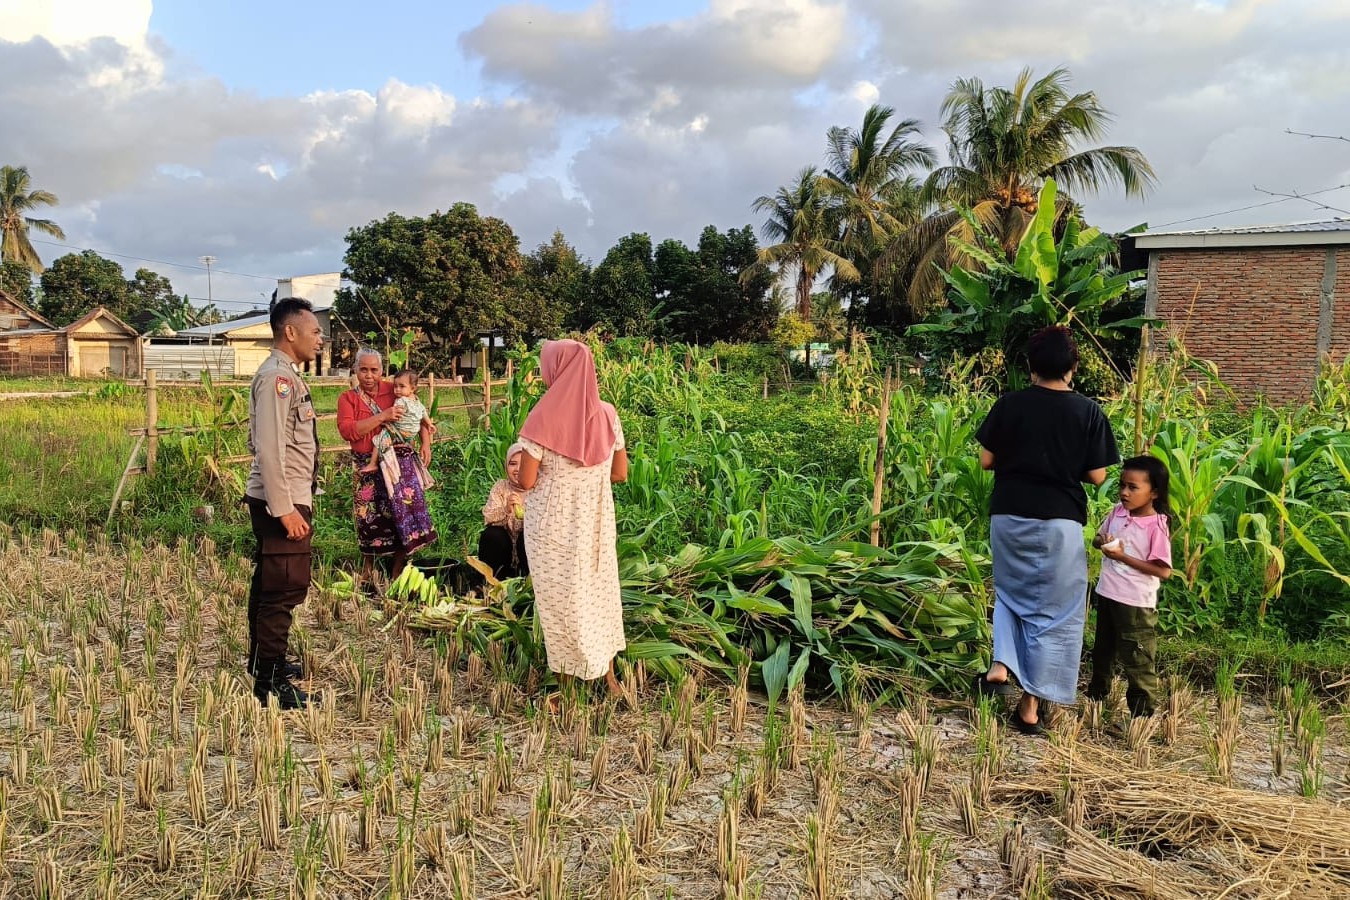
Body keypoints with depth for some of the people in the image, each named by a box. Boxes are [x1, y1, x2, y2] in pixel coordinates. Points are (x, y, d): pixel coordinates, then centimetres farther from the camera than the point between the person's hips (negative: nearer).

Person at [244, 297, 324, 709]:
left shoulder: (286, 375, 14)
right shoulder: (277, 377, -17)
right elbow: (269, 450, -23)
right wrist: (285, 509, -23)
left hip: (285, 500, 10)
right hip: (281, 503, -10)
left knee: (270, 583, 19)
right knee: (285, 588, -6)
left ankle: (263, 662, 33)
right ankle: (270, 682, 1)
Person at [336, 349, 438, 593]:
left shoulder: (396, 391, 5)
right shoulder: (348, 398, 2)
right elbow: (347, 430, -13)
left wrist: (425, 443, 3)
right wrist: (382, 417, -18)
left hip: (401, 462, 1)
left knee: (405, 515, 0)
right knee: (371, 522, 4)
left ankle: (397, 575, 13)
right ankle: (367, 576, 22)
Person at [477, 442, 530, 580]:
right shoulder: (501, 486, -1)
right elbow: (488, 518, -14)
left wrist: (521, 512, -39)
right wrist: (506, 510, -36)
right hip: (504, 546, 1)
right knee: (491, 535, -26)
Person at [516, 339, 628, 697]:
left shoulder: (544, 417, -16)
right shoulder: (606, 413, -3)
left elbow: (526, 481, -14)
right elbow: (620, 473, 3)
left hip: (554, 526, -4)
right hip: (596, 523, 4)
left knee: (560, 600, 11)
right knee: (599, 593, 19)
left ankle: (568, 684, 23)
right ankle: (608, 676, 27)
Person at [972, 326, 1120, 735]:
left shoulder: (1009, 404, -3)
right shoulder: (1089, 412, -5)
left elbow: (987, 461, 1)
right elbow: (1097, 476, -3)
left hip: (1009, 516, 2)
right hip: (1059, 521, -2)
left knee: (1012, 594, 23)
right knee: (1052, 612, 8)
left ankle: (1001, 667, 3)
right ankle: (1030, 706, 11)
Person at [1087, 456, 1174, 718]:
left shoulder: (1156, 526, -19)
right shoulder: (1118, 512, 0)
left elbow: (1163, 570, -22)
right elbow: (1097, 538, 14)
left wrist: (1123, 557, -24)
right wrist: (1102, 542, -10)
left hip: (1136, 603, -7)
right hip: (1107, 594, 7)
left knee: (1137, 660, 2)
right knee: (1102, 651, 25)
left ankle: (1143, 712, 14)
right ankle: (1097, 694, 43)